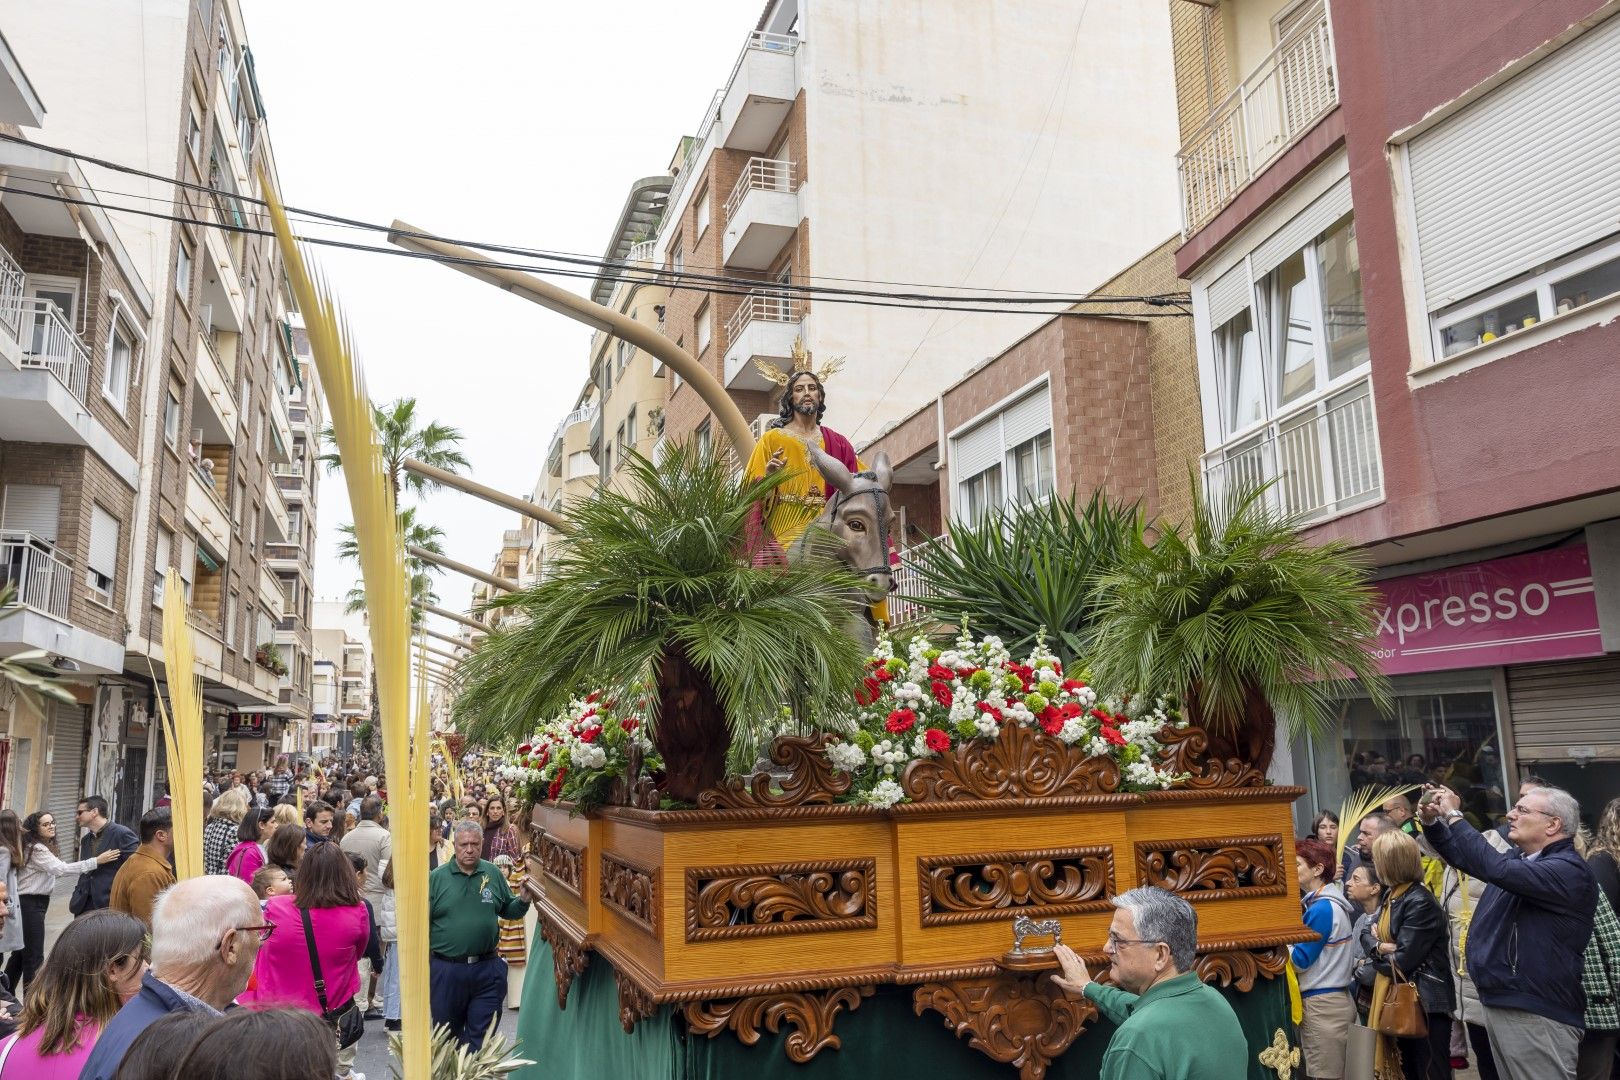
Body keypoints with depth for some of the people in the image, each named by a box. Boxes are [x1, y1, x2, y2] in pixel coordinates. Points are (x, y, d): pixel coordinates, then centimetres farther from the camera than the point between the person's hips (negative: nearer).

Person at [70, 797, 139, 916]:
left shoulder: (122, 834, -10)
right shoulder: (85, 840, 15)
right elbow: (84, 873, 22)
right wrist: (77, 897, 10)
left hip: (111, 905, -7)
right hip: (85, 906, 7)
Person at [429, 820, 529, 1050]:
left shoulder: (494, 874, 3)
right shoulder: (437, 878, -4)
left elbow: (508, 911, 12)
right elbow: (423, 923, -3)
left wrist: (524, 900, -9)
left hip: (487, 969, 1)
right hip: (446, 969, -1)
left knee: (480, 1038, 8)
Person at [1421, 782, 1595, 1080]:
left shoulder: (1570, 870, -16)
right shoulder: (1518, 858, 13)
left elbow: (1498, 869, -31)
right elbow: (1463, 856, 26)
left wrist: (1453, 815, -22)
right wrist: (1431, 821, 7)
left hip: (1537, 1016, -9)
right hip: (1498, 1004, 9)